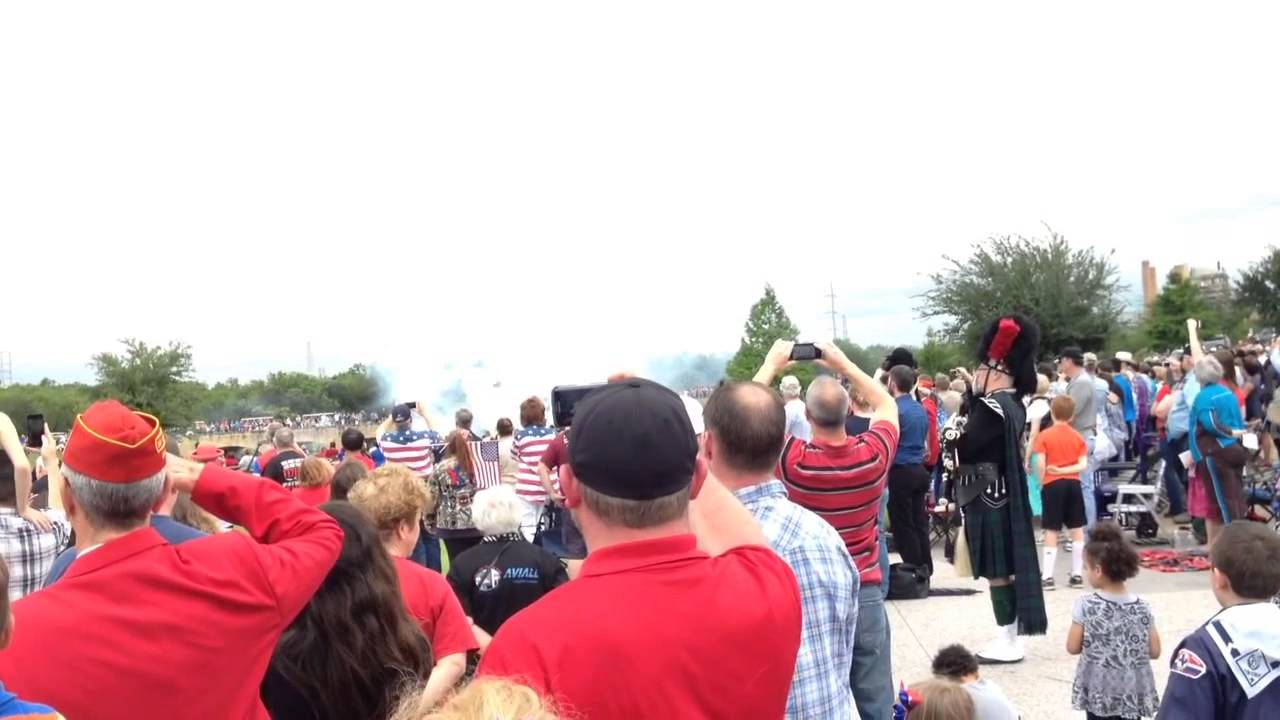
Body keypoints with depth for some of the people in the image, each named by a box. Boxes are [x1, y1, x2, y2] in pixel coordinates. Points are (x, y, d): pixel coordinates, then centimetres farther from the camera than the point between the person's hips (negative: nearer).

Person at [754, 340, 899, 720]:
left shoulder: (792, 460, -16)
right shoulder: (873, 454, -11)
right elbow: (887, 405, 11)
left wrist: (771, 366, 8)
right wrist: (844, 365, 12)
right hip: (866, 593, 1)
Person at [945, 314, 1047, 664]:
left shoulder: (991, 407, -20)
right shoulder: (1012, 405, 11)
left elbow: (962, 448, -20)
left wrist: (952, 435, 0)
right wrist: (974, 390, 11)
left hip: (988, 500, -10)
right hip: (1006, 498, 10)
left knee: (996, 570, -3)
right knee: (1008, 567, 13)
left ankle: (1007, 643, 3)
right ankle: (1011, 637, 21)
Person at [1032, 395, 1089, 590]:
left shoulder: (1045, 435, -5)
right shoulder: (1077, 437, 5)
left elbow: (1040, 464, -12)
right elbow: (1083, 465, -4)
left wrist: (1041, 483, 1)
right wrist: (1064, 470, -5)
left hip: (1053, 485, -3)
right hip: (1073, 484, 3)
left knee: (1051, 531, 0)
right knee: (1077, 530, 9)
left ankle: (1047, 577, -1)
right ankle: (1077, 575, 12)